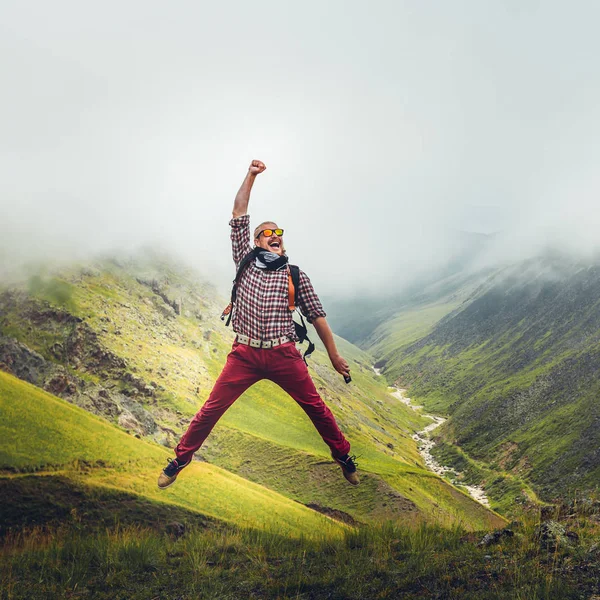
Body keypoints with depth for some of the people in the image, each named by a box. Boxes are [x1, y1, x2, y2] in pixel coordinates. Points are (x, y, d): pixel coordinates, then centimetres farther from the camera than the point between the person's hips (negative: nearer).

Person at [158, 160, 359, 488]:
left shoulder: (296, 275, 9)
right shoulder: (245, 262, 10)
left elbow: (317, 316, 10)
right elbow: (239, 213, 6)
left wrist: (334, 356, 9)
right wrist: (251, 175, 4)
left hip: (284, 355, 0)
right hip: (245, 354, 0)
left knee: (316, 408, 6)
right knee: (211, 408, 0)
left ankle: (343, 457, 25)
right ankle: (180, 459, 16)